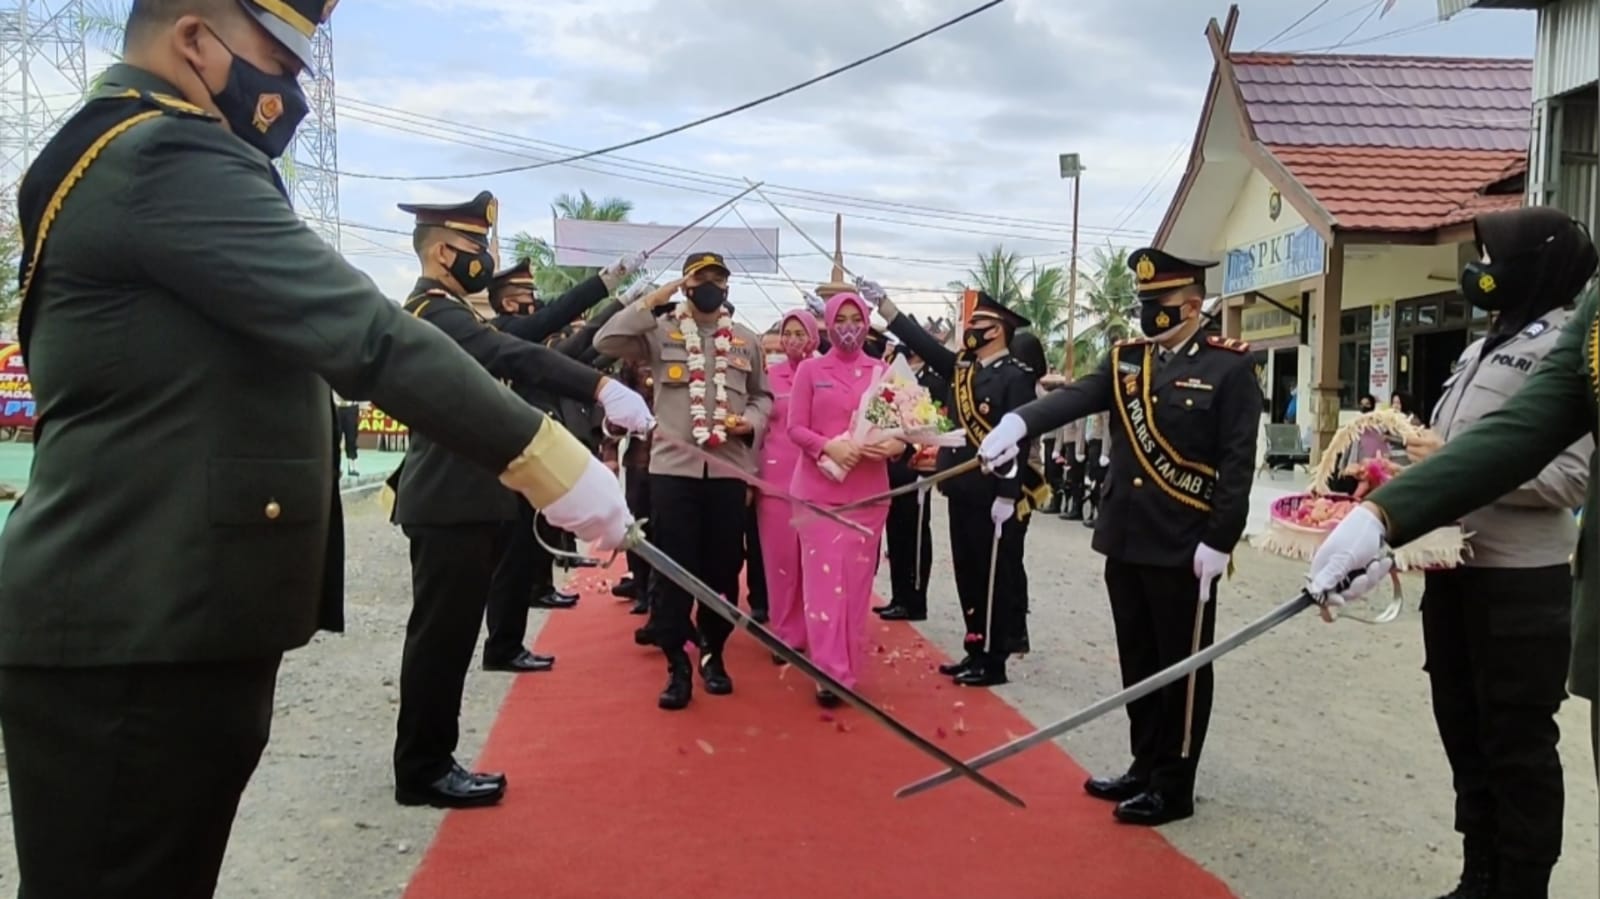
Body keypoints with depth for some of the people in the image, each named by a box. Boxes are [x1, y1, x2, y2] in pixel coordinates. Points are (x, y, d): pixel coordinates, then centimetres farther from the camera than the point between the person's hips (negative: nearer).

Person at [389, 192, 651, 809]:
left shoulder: (445, 313, 19)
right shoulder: (435, 312, -15)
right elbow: (518, 358, -31)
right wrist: (602, 386, -40)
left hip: (459, 503, 10)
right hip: (450, 507, -10)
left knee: (447, 636, 13)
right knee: (441, 636, -3)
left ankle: (430, 762, 21)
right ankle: (424, 772, 7)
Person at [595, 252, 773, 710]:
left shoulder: (747, 340, 11)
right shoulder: (660, 331, 2)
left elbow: (763, 395, 17)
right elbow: (606, 341, -11)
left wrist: (753, 421, -3)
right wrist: (650, 303, -11)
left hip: (729, 468, 3)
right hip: (673, 466, -2)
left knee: (723, 567, 9)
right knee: (676, 567, 0)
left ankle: (713, 653, 26)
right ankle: (677, 665, 10)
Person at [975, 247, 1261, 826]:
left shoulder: (1229, 367, -6)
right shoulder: (1125, 360, 9)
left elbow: (1238, 462, -11)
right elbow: (1075, 398, -8)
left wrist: (1219, 541, -16)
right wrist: (1018, 423, -27)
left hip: (1184, 549, -6)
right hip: (1126, 542, 6)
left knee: (1181, 667, 6)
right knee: (1138, 664, 15)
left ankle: (1173, 786, 17)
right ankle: (1145, 768, 29)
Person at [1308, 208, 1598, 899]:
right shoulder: (1482, 349, 15)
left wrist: (1452, 461, -20)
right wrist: (1418, 452, 2)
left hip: (1521, 581, -8)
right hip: (1454, 570, 9)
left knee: (1516, 742, 2)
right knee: (1465, 731, 16)